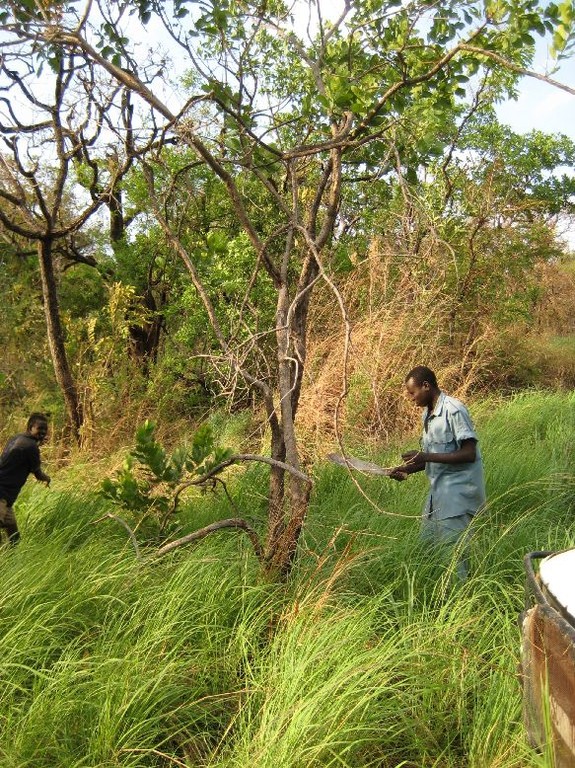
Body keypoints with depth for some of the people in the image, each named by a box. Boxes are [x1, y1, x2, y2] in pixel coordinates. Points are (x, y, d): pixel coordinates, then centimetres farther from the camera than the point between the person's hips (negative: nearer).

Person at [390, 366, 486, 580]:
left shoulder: (454, 410, -16)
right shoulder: (427, 414, 12)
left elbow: (469, 454, -20)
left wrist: (426, 457, -23)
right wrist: (408, 469, 3)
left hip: (458, 492, -9)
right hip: (438, 491, 9)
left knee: (452, 551, -5)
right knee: (427, 546, 12)